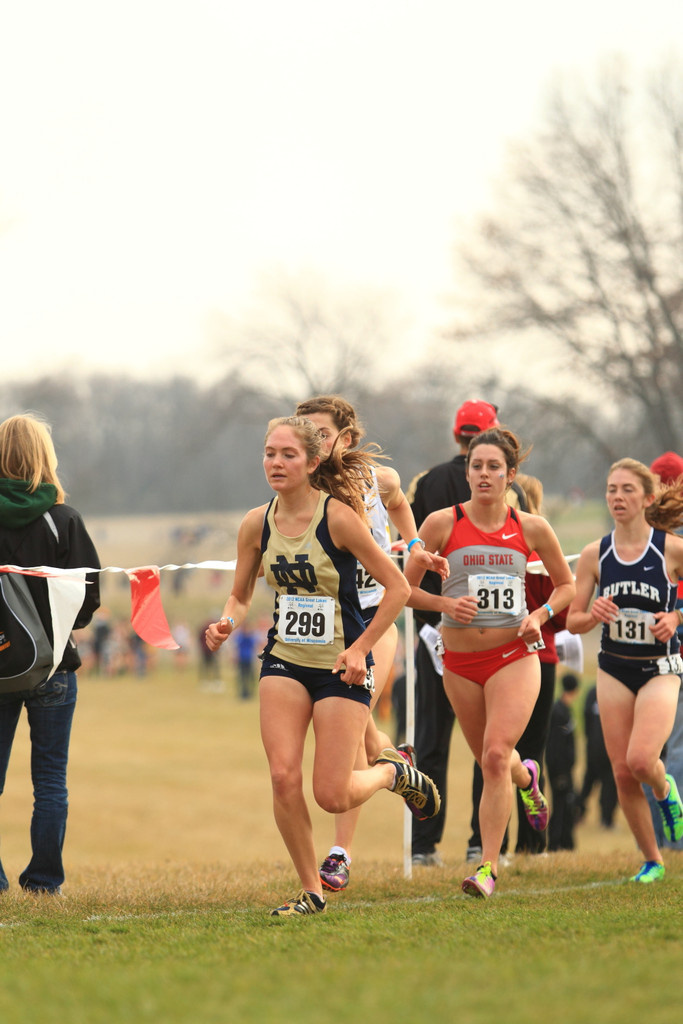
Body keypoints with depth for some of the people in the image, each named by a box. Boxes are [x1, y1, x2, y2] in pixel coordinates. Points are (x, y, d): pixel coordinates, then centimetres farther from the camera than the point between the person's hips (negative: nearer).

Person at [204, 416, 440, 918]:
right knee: (284, 778, -11)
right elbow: (240, 597, 12)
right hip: (285, 661, 4)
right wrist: (227, 624, -10)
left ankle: (393, 772, 28)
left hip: (341, 665, -4)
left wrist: (360, 648, -14)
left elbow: (397, 588, -10)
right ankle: (311, 891, 6)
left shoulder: (338, 517, -16)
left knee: (332, 796, -6)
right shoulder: (257, 524, -2)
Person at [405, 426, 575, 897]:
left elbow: (567, 584, 13)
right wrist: (446, 603, -16)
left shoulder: (532, 528, -1)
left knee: (496, 755, -18)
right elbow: (406, 587, 2)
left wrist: (540, 615, -5)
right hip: (460, 662, 2)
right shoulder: (443, 523, -4)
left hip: (514, 656, -2)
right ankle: (528, 778, 54)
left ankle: (489, 866, -14)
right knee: (489, 758, 16)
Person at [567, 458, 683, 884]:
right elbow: (572, 620, 4)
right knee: (623, 773, 1)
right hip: (614, 669, 3)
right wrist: (593, 615, -17)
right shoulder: (595, 554, 0)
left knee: (641, 759, -23)